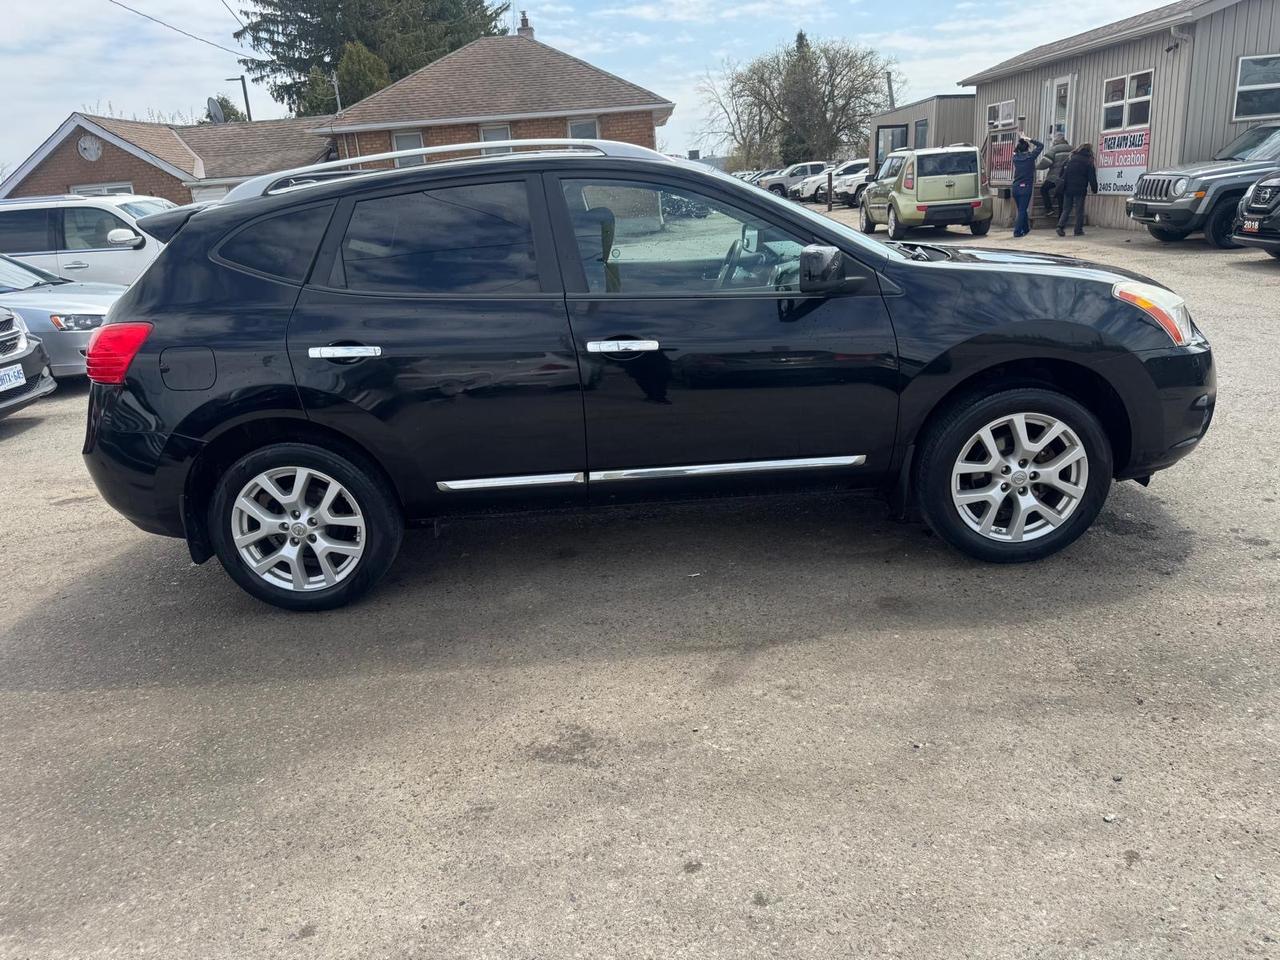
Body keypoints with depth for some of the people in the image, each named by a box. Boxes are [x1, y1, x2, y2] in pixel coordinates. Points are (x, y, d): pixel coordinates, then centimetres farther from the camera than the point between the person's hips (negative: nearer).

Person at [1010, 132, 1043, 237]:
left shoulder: (1015, 156, 3)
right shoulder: (1030, 156, -7)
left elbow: (1016, 150, 27)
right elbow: (1041, 145, 3)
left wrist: (1020, 138, 30)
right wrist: (1029, 140, 5)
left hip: (1015, 187, 4)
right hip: (1026, 187, -4)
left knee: (1021, 209, 15)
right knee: (1022, 210, -2)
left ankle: (1025, 229, 27)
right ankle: (1017, 231, -9)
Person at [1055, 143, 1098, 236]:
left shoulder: (1071, 160, 8)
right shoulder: (1088, 162, -2)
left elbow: (1063, 175, 10)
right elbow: (1092, 178, -2)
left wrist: (1062, 187, 15)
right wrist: (1094, 190, 6)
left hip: (1068, 189, 3)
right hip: (1080, 190, -3)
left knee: (1066, 209, 8)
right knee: (1079, 210, 3)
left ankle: (1061, 226, -8)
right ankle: (1078, 230, 3)